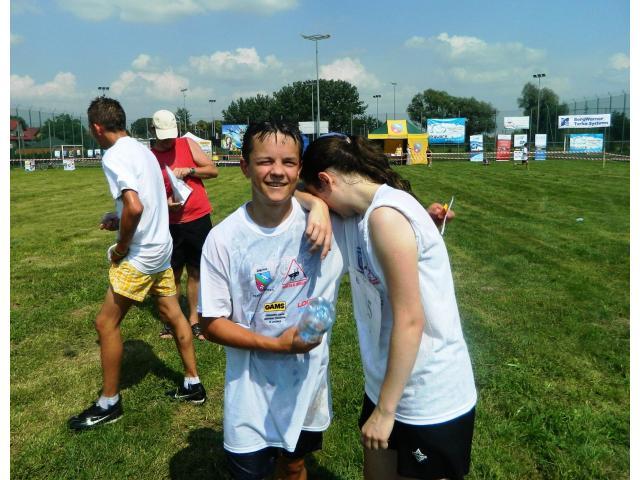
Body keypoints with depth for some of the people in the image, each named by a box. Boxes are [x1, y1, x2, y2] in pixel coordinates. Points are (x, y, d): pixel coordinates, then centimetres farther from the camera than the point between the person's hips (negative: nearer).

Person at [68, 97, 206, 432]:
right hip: (162, 249, 9)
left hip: (139, 257, -9)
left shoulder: (114, 156, -17)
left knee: (106, 323, 3)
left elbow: (135, 207, -29)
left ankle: (109, 403, 16)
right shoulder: (142, 149, 11)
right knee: (173, 314, 16)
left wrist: (120, 248, -16)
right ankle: (192, 384, 28)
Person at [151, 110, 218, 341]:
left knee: (195, 272, 8)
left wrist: (189, 170, -16)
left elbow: (213, 170, 0)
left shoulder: (188, 144, 2)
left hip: (199, 219, 0)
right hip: (171, 224, 0)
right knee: (172, 273, 6)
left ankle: (193, 320, 19)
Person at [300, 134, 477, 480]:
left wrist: (385, 410, -17)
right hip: (388, 385, 8)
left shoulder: (385, 216, -23)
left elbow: (410, 321, -24)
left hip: (432, 400, -8)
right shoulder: (359, 213, 3)